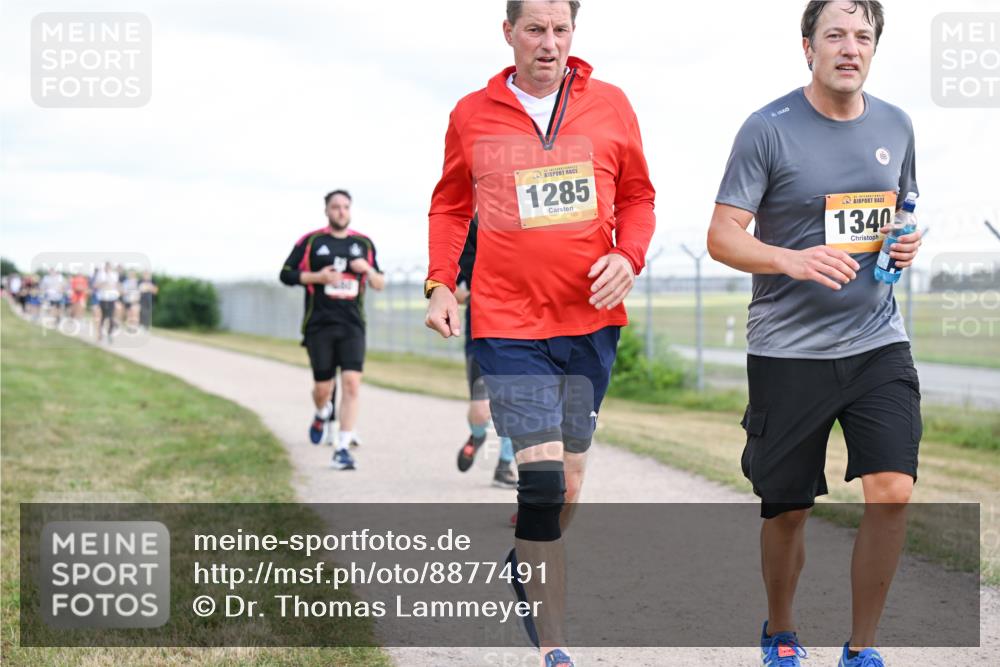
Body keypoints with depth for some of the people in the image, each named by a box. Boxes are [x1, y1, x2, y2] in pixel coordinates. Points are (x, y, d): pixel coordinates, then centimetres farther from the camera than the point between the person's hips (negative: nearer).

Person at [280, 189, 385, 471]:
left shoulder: (364, 244, 11)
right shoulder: (311, 241, 3)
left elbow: (380, 285, 17)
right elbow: (286, 274, 3)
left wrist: (369, 270, -5)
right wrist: (317, 276, -10)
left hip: (352, 325, 1)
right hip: (319, 325, -1)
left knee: (352, 382, -13)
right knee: (323, 387, 1)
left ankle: (342, 449, -10)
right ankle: (323, 414, 40)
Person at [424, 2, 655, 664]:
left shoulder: (610, 105, 5)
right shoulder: (472, 115, 4)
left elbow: (637, 196, 13)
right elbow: (450, 206, 15)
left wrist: (628, 257, -5)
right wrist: (440, 283, 2)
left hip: (590, 318, 2)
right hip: (508, 322, -2)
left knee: (567, 484, 10)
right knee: (542, 479, -13)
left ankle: (528, 565, 42)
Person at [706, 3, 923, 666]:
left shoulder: (896, 126, 8)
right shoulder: (768, 129, -7)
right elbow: (723, 237, -9)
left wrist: (908, 242, 0)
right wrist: (794, 261, -26)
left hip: (878, 343, 3)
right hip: (788, 351, -3)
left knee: (892, 492, -12)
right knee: (787, 511, 7)